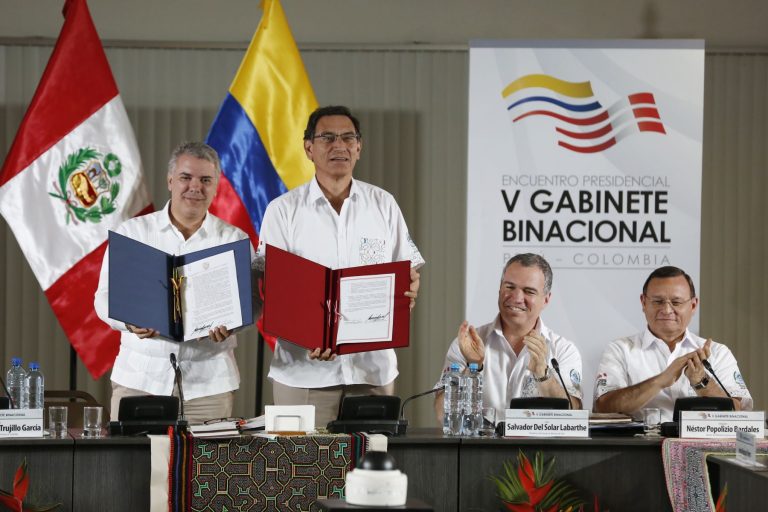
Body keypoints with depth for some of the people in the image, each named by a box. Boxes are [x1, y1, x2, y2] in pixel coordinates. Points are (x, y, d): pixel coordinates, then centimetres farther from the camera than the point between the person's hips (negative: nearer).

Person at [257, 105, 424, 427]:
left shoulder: (383, 204, 10)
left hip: (372, 366, 2)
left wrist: (410, 287, -12)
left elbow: (408, 270, 13)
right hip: (305, 367, -2)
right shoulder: (283, 210, 3)